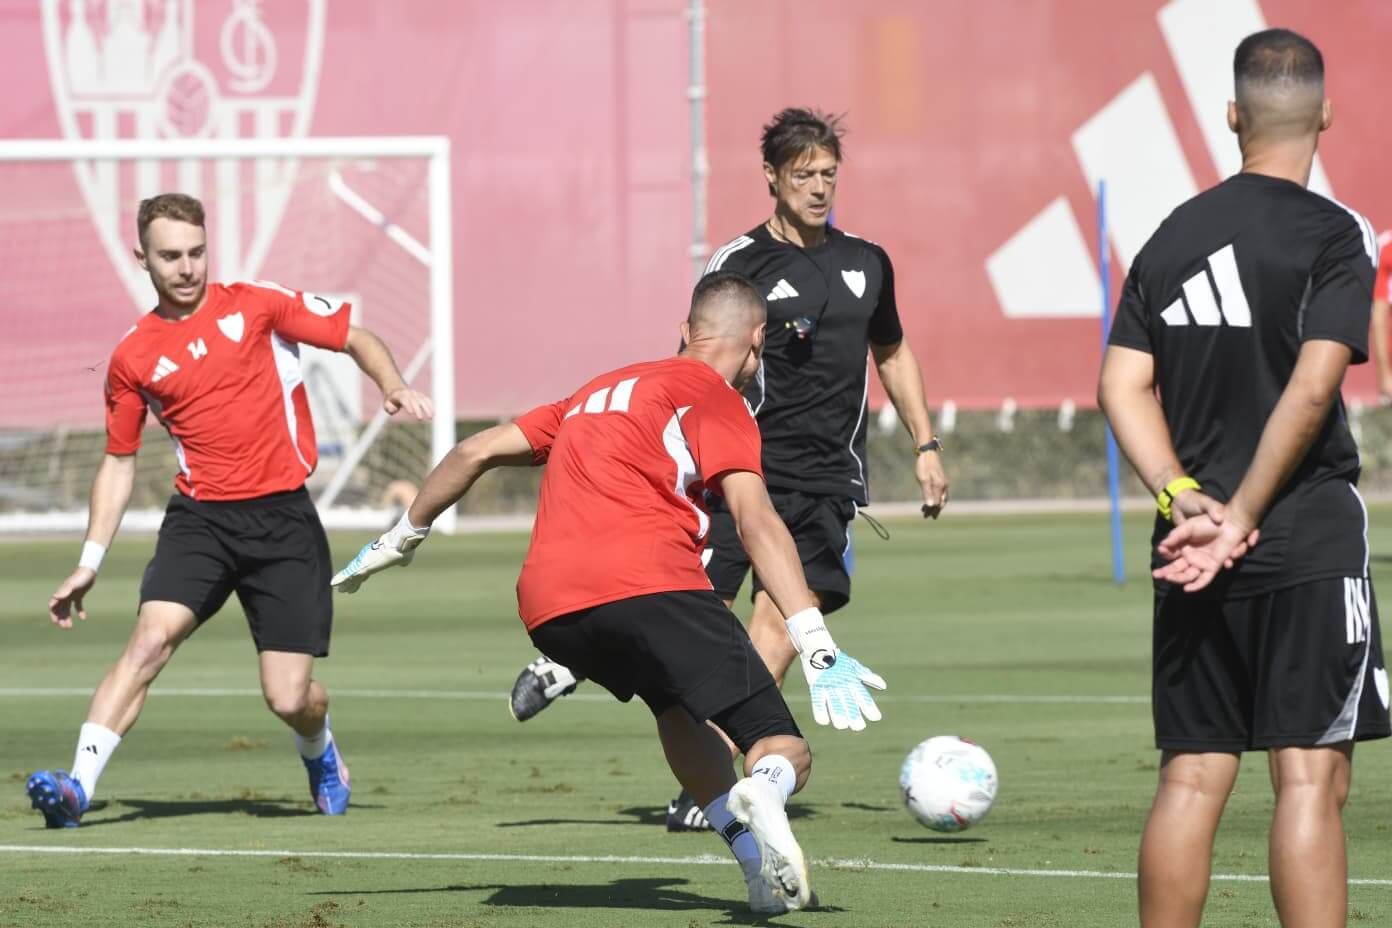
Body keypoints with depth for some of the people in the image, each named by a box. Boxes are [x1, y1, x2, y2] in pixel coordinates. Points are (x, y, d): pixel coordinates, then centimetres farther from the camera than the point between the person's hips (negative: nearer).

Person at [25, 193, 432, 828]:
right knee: (151, 637, -25)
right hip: (199, 519, 1)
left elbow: (356, 339, 9)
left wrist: (395, 387, -12)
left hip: (284, 519, -1)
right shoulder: (133, 358, 7)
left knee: (289, 699, -5)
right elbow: (119, 461, 15)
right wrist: (90, 562, 9)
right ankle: (78, 787, -29)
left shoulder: (256, 306, 2)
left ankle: (320, 753, 32)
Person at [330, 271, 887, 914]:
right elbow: (755, 521, -4)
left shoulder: (599, 391, 32)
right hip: (648, 583, -6)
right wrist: (817, 648, -12)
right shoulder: (715, 398, 11)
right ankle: (762, 795, -41)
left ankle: (759, 860, 13)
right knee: (786, 754, -5)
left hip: (546, 612, 6)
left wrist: (401, 539, 48)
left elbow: (475, 452, 34)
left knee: (675, 706, 32)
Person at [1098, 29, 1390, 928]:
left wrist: (1185, 498, -2)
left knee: (1192, 775, 9)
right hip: (1310, 540, -5)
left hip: (1192, 551, 5)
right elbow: (1312, 388, -17)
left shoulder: (1173, 236, 10)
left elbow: (1123, 387, 5)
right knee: (1311, 776, -6)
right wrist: (1240, 520, -13)